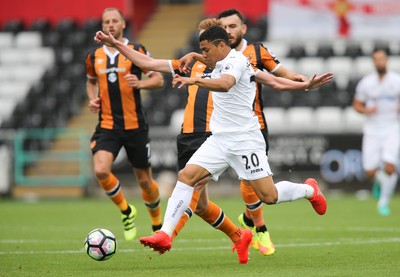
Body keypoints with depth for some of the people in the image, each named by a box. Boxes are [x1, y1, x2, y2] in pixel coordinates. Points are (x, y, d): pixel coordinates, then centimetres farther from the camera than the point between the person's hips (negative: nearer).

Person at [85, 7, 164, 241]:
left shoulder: (137, 51, -3)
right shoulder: (94, 57, 7)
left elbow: (159, 80, -1)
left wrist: (140, 83, -21)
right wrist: (93, 98, 5)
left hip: (135, 125, -2)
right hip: (107, 126, 2)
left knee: (144, 180, 6)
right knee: (101, 171, -22)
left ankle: (157, 224, 31)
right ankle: (126, 211, 4)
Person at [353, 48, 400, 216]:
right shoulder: (366, 82, 2)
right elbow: (357, 104, 10)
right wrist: (366, 110, -11)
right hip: (372, 131, 2)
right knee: (370, 172, -4)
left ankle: (384, 202, 3)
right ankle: (380, 180, 35)